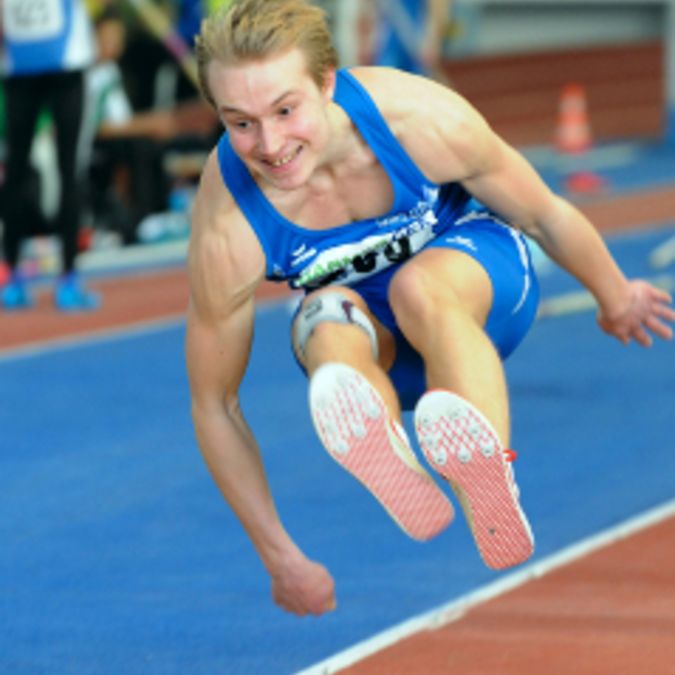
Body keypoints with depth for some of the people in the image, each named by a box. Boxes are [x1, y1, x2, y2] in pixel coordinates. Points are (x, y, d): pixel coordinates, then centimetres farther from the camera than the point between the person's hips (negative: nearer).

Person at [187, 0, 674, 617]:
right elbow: (214, 406, -20)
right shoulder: (227, 233, -32)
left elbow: (545, 217, -9)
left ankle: (494, 485, -64)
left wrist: (615, 297, 8)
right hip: (364, 323, 1)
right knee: (329, 323, -36)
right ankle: (396, 476, -68)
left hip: (478, 272, -1)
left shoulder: (421, 119, -30)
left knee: (418, 289, -38)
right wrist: (282, 558, -17)